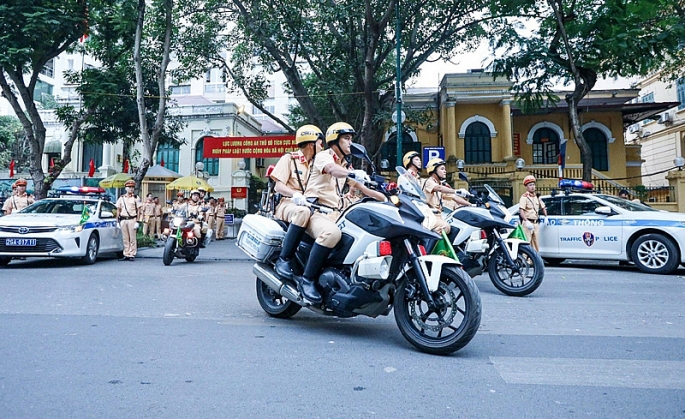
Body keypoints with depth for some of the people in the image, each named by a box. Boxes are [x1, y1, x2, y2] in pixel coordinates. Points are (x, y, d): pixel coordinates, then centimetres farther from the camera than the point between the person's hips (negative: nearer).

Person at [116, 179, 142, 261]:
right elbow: (118, 210, 14)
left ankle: (132, 255, 2)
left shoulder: (136, 198, 3)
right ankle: (126, 255, 13)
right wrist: (118, 221, 8)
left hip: (132, 219, -3)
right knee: (125, 239, 7)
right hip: (123, 220, 4)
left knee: (132, 238, -2)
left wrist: (137, 222, -8)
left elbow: (139, 210, -1)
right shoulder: (121, 198, 13)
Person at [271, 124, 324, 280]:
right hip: (288, 204, -6)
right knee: (303, 212, -40)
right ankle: (283, 260, -36)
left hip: (309, 204, 7)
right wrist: (295, 194, -27)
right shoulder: (289, 159, 2)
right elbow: (278, 186, -7)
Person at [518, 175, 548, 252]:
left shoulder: (536, 197, 15)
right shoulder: (524, 197, -9)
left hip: (536, 223, 8)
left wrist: (546, 217, 20)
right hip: (528, 223, -8)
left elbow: (543, 207, 31)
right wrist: (527, 221, -30)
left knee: (536, 244, 13)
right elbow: (521, 210, -20)